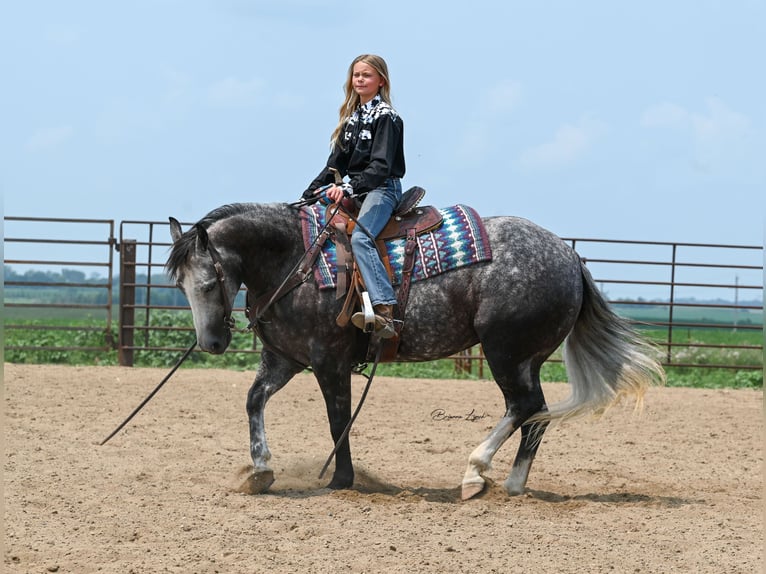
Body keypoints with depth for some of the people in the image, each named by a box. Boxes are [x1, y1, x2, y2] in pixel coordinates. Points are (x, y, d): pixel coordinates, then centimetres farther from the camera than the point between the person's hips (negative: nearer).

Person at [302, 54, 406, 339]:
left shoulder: (386, 117, -7)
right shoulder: (352, 118, 18)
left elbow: (380, 166, -18)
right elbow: (336, 163, 20)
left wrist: (349, 188, -31)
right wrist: (310, 194, 11)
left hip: (382, 189, -9)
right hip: (355, 190, 9)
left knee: (360, 238, -33)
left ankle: (384, 310, -46)